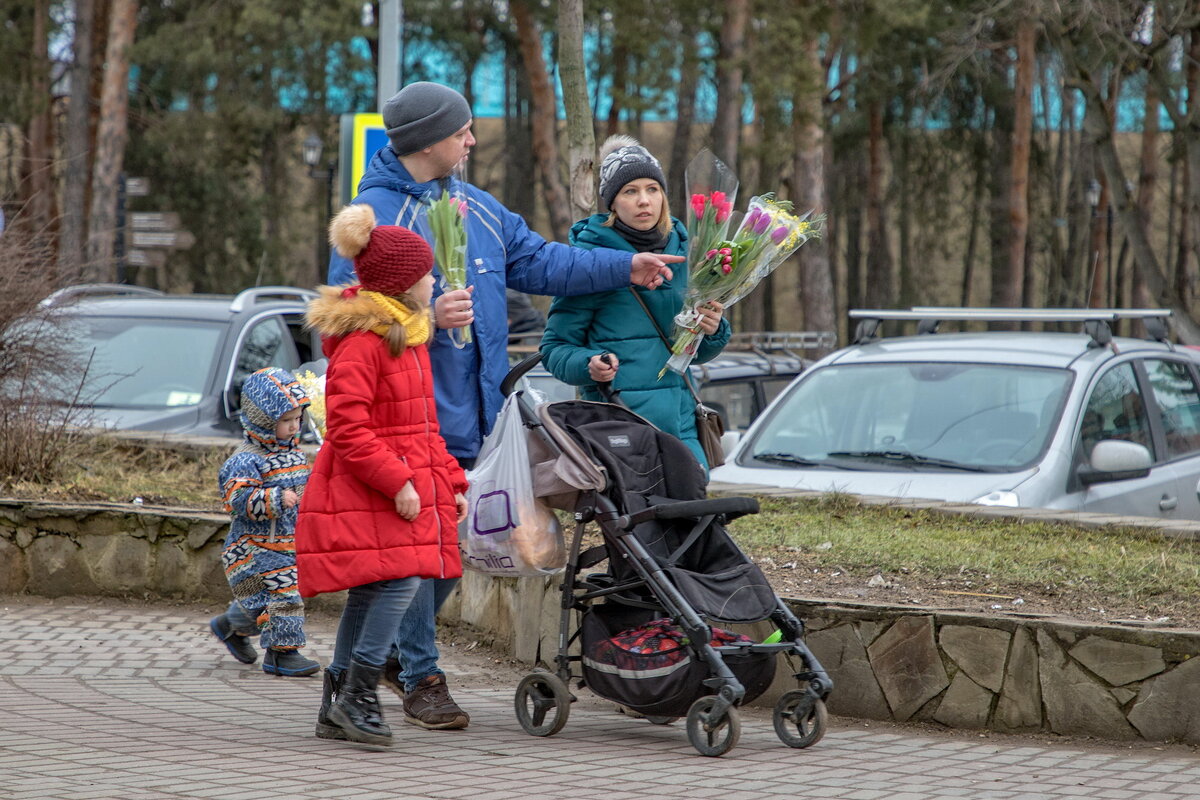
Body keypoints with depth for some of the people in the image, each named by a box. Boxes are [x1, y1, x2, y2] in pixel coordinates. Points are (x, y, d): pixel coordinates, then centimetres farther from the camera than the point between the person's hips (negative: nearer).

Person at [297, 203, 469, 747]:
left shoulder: (409, 338, 18)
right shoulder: (362, 341, -15)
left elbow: (424, 426, 26)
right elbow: (348, 428, -20)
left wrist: (450, 482, 20)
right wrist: (396, 482, -24)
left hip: (410, 490, 10)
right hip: (364, 497, -10)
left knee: (370, 595, 9)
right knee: (399, 581, -19)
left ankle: (338, 706, 14)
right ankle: (356, 698, -13)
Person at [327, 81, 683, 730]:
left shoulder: (476, 207, 15)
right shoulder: (374, 214, -10)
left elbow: (538, 262, 21)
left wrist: (624, 267, 17)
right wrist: (426, 316, -29)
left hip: (469, 409, 8)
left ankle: (398, 648, 29)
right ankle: (421, 677, 4)